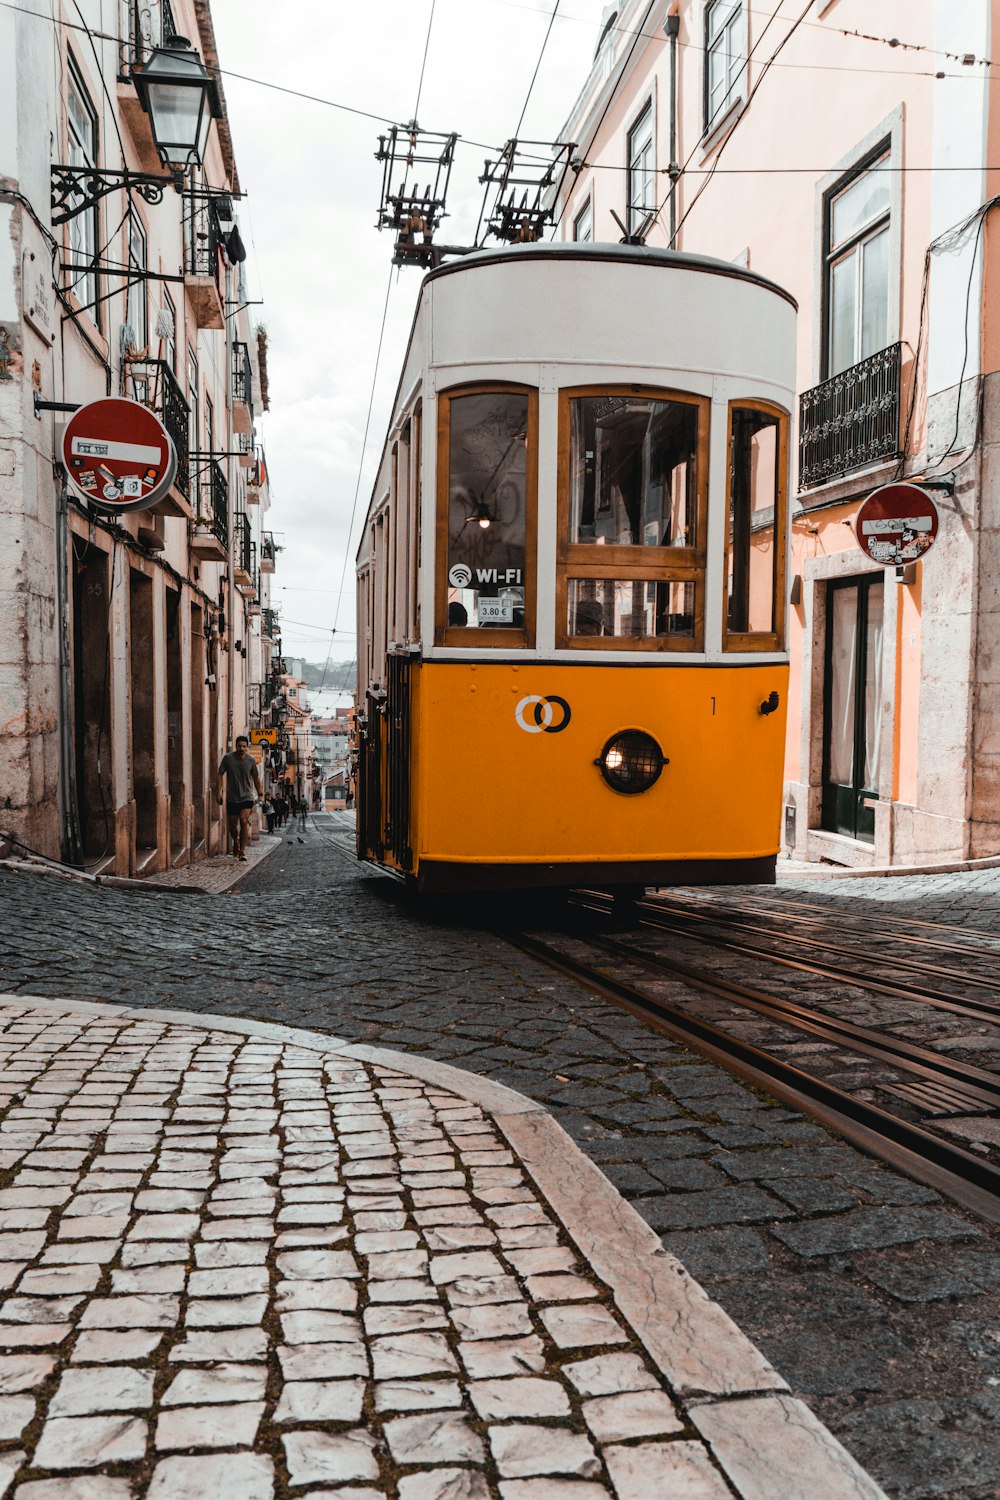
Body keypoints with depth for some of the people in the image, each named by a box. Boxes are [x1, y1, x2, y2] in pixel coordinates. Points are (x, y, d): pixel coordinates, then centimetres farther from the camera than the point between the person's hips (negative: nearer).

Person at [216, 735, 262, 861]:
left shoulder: (251, 760, -4)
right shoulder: (228, 758, -6)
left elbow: (256, 778, 8)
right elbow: (220, 775, 2)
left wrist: (260, 794, 10)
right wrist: (218, 791, -6)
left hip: (247, 797, -1)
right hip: (232, 798, 1)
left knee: (244, 821, -17)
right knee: (233, 824, 9)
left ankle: (242, 850, -10)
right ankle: (236, 842, 42)